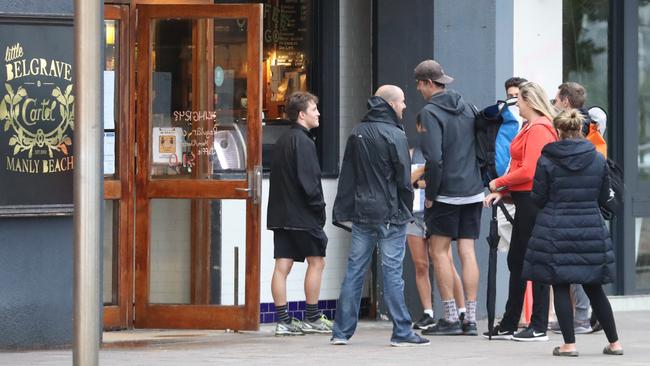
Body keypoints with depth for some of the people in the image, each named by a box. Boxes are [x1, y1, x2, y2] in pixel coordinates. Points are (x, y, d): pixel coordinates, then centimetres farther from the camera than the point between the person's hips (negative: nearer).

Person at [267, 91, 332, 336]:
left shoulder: (282, 141, 16)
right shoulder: (303, 141, -13)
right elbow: (308, 181, -19)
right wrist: (319, 206, -9)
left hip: (280, 213, 8)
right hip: (302, 215, -8)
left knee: (282, 265, 3)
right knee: (316, 261, 4)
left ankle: (283, 321, 1)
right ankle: (312, 319, 6)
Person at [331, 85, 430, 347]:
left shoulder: (357, 134, 9)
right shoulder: (394, 135, -10)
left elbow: (347, 176, 10)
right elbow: (403, 179, -11)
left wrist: (343, 212, 11)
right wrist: (407, 211, 1)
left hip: (361, 214, 6)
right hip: (389, 214, -6)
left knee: (354, 271, 7)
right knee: (392, 272, -4)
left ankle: (342, 331, 7)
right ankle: (401, 332, -2)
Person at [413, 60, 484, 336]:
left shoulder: (430, 112, -12)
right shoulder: (467, 108, 11)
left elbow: (434, 158, -20)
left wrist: (430, 195, -11)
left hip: (446, 192, -7)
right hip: (473, 191, 7)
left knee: (439, 251, 2)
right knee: (467, 253, 7)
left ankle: (450, 318, -2)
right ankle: (470, 319, 5)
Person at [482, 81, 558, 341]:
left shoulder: (538, 129, -14)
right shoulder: (531, 127, 17)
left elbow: (528, 171, -20)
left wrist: (499, 183, -8)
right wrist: (502, 191, 9)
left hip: (533, 200, -10)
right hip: (526, 200, 10)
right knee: (516, 260, 13)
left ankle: (539, 327, -1)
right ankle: (509, 325, 19)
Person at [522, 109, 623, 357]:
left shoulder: (546, 161, -8)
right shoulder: (598, 160, 0)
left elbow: (538, 199, -4)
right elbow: (604, 197, 9)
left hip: (555, 230, -3)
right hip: (591, 230, 3)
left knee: (560, 287, 3)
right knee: (594, 288, 12)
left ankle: (569, 344, -3)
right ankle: (614, 343, 16)